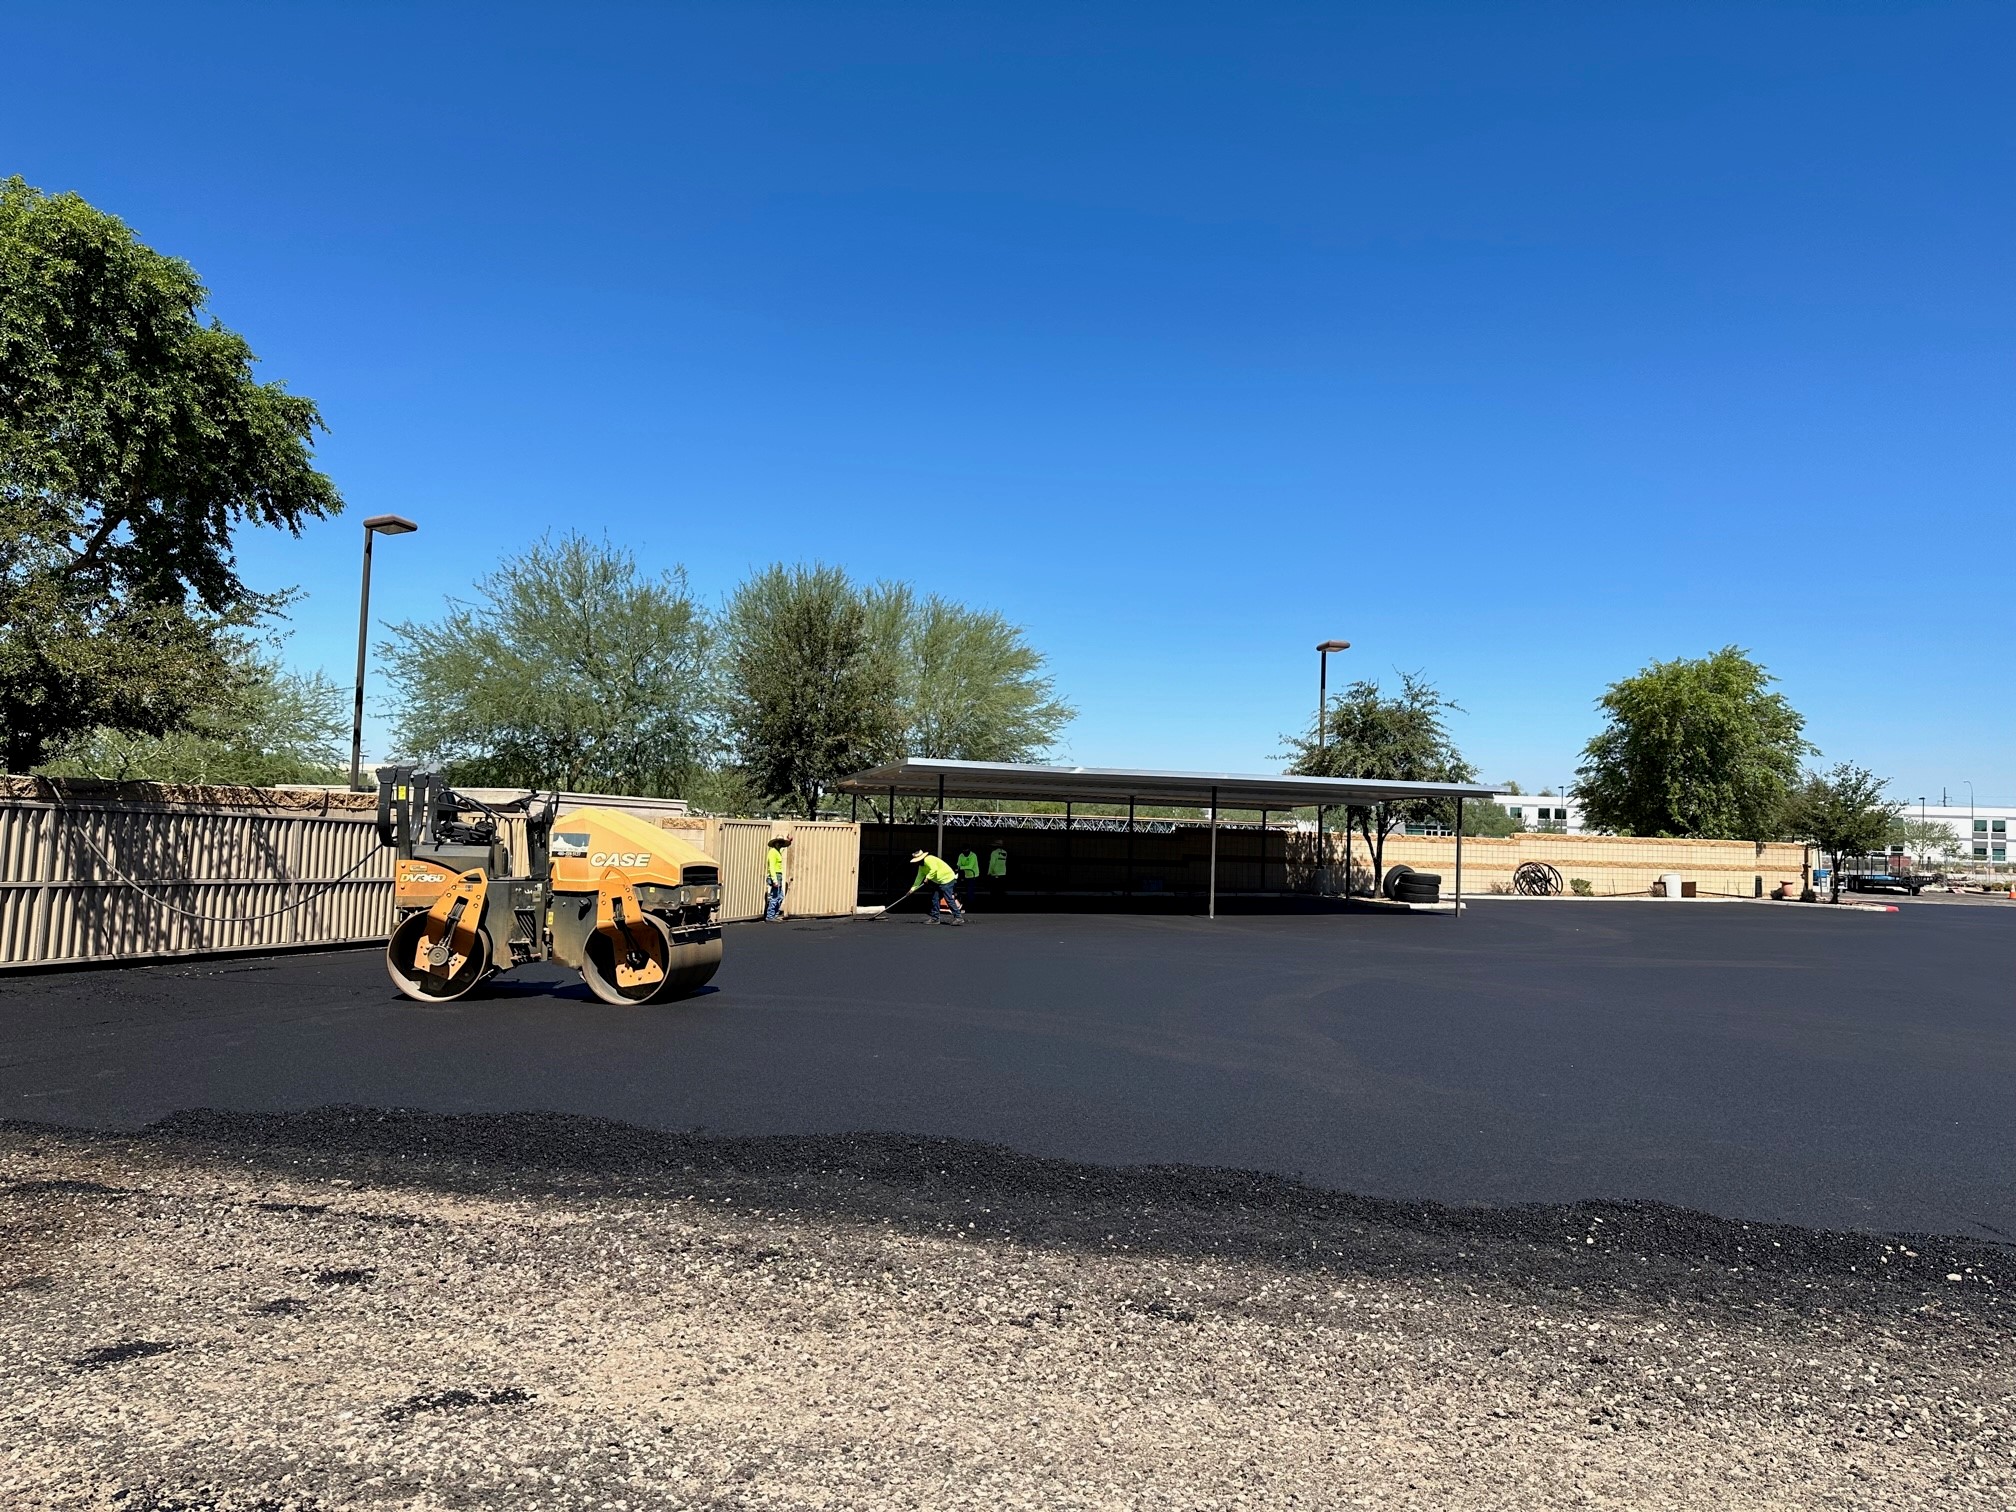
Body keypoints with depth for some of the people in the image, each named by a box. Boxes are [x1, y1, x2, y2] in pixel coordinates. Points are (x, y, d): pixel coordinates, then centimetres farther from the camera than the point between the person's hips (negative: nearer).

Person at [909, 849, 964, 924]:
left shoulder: (928, 860, -17)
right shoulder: (921, 866, 15)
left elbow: (934, 869, -29)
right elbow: (919, 877, 18)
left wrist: (928, 877, -20)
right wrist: (913, 888, 13)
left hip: (946, 879, -11)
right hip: (938, 881, 11)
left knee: (949, 899, -14)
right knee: (935, 899, 9)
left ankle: (959, 917, -14)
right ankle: (934, 918, 16)